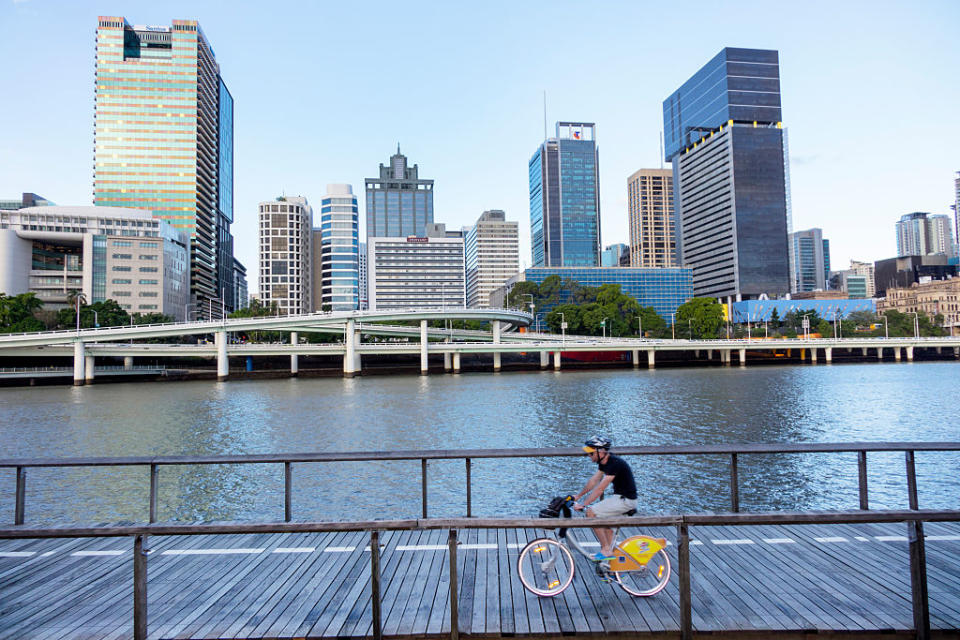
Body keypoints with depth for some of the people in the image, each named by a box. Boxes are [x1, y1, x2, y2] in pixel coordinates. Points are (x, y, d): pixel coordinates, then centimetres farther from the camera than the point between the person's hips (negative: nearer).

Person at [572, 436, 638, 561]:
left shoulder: (615, 464, -24)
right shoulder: (604, 462, 5)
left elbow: (600, 489, -25)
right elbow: (593, 481, 15)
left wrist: (583, 504, -23)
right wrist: (578, 496, 16)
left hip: (626, 500, -10)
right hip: (619, 496, 10)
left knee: (591, 513, -13)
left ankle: (606, 549, -5)